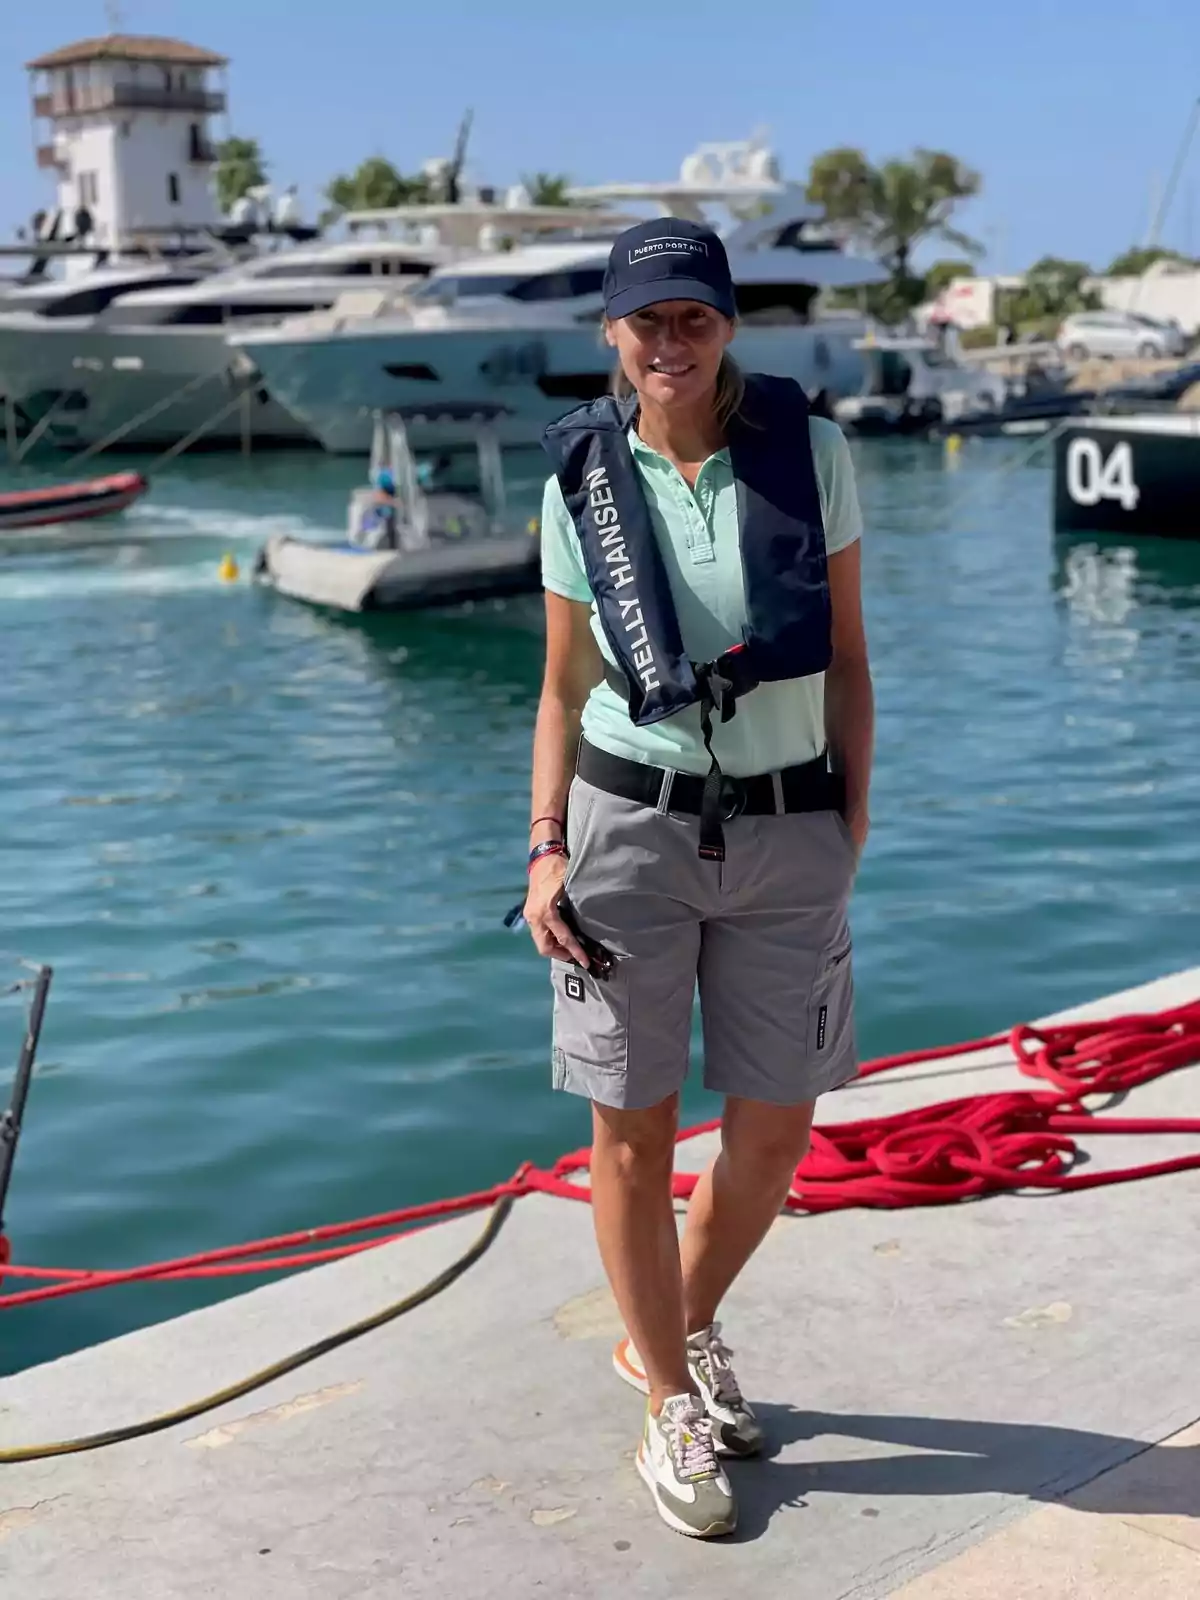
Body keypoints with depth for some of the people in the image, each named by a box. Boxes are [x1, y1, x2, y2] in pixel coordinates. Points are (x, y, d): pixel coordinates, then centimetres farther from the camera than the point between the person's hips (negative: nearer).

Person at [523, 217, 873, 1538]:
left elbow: (847, 656, 3)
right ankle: (672, 1410, 25)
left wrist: (852, 832, 0)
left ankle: (674, 1334, 38)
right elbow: (564, 685, 5)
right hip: (630, 823, -1)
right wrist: (545, 849, -5)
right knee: (634, 1133, 4)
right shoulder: (583, 479, -2)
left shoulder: (808, 450, -3)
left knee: (775, 1132, 9)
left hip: (787, 834, 1)